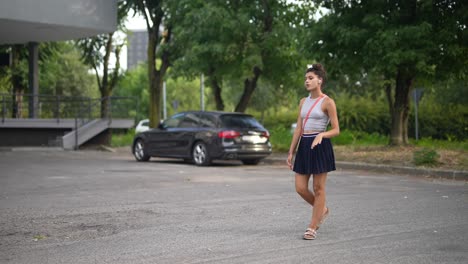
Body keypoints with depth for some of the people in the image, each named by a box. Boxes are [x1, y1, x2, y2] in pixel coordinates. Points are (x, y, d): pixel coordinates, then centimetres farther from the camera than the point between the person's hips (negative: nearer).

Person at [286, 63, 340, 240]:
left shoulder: (327, 102, -5)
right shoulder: (303, 102, 13)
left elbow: (336, 130, -7)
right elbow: (298, 129, 14)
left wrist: (321, 135, -26)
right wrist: (291, 152, 11)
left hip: (320, 146, -6)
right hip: (304, 146, 6)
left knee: (318, 188, 0)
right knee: (300, 188, 4)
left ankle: (312, 227, 8)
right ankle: (322, 210, 30)